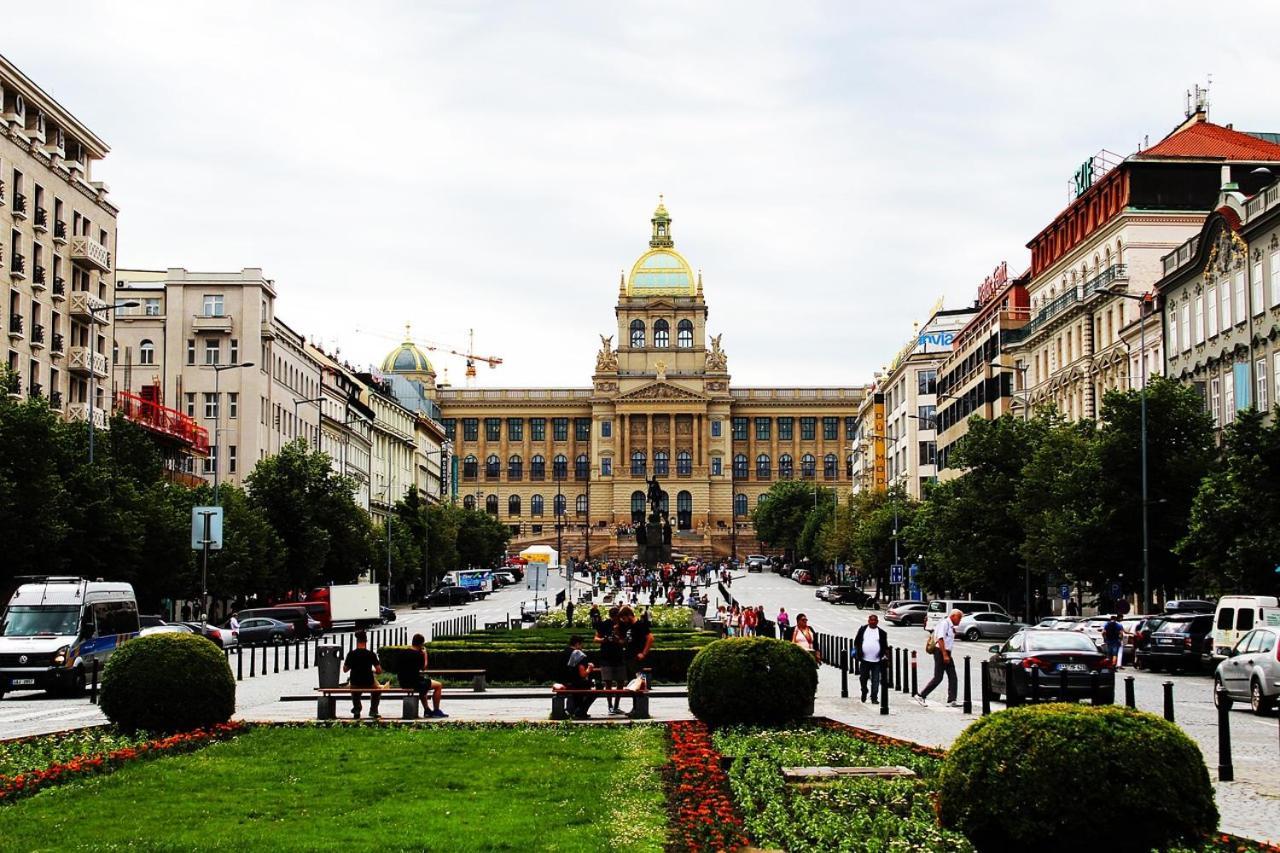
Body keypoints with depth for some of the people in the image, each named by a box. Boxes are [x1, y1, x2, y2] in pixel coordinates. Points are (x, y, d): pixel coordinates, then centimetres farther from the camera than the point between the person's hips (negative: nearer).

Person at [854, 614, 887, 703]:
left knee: (875, 680, -3)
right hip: (864, 660, 1)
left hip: (877, 661, -1)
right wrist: (855, 652, 3)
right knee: (863, 678, 11)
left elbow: (885, 646, 9)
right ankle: (864, 692, 35)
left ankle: (874, 697, 1)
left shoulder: (882, 632, 5)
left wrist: (884, 656, 0)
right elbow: (856, 642, 11)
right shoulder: (862, 630, 7)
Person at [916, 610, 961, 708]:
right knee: (938, 678, -8)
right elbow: (940, 639, -20)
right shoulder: (944, 623, -12)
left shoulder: (951, 626, 16)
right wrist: (945, 655, -25)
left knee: (952, 677, 3)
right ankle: (921, 696, -1)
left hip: (946, 653, 10)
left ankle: (951, 701, 2)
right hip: (941, 652, -10)